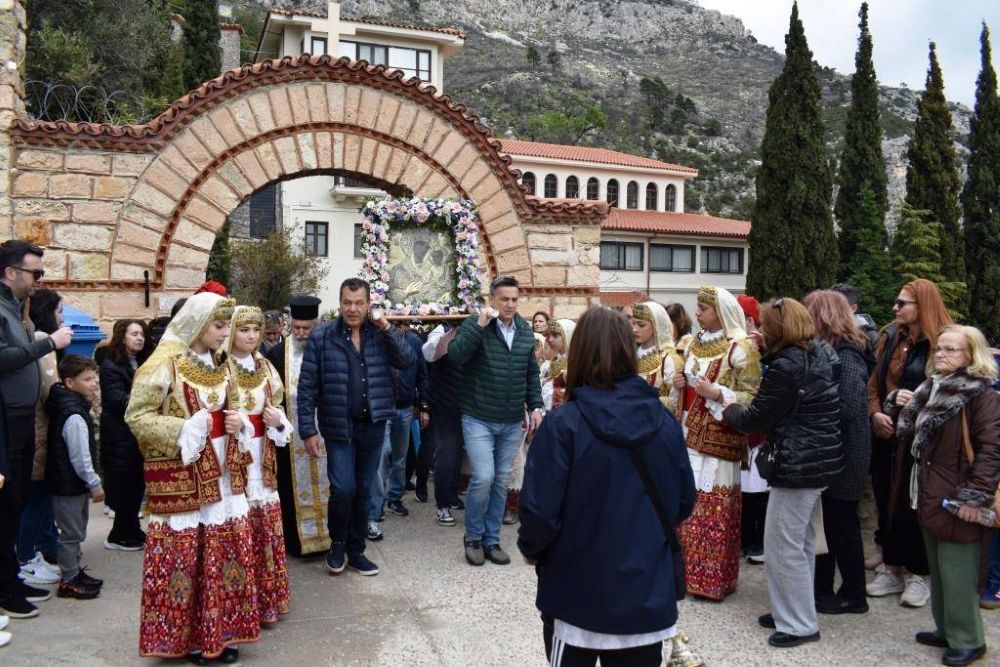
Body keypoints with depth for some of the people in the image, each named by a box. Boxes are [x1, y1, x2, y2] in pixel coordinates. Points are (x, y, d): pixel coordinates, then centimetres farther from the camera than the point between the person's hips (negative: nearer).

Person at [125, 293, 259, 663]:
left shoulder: (219, 366, 11)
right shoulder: (164, 364, -12)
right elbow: (136, 416, -13)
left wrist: (238, 424, 1)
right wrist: (184, 431, -21)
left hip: (222, 476, 7)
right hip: (181, 478, -7)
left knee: (227, 553, 11)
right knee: (184, 557, 4)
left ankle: (221, 631, 24)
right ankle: (186, 635, 20)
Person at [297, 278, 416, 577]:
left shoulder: (380, 335, 2)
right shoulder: (321, 337, -5)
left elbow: (408, 360, -10)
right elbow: (307, 387, -5)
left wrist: (387, 327, -16)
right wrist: (308, 430, -9)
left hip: (373, 427, 3)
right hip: (339, 427, -3)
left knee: (363, 492, 11)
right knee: (343, 489, -9)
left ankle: (355, 551, 27)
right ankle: (337, 543, 18)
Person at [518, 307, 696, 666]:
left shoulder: (564, 424, -18)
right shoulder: (664, 420, -5)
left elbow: (540, 511, -17)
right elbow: (684, 502, 5)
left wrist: (531, 549, 3)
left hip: (578, 595, -3)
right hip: (649, 595, 4)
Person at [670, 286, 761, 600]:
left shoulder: (740, 348, -10)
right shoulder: (695, 343, 12)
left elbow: (753, 397, -12)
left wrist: (717, 394, -22)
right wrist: (679, 385, 2)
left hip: (717, 439, -7)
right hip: (689, 435, 7)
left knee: (714, 506, -2)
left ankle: (713, 577, 10)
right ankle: (687, 569, 22)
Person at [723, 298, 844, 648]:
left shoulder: (785, 367, -21)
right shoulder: (822, 354, 8)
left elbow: (756, 420, -15)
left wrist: (730, 410, 4)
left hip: (797, 463, -10)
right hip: (821, 458, 10)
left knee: (783, 544, 1)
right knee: (802, 541, 19)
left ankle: (799, 624, 11)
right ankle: (795, 610, 31)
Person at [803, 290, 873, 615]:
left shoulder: (846, 356, -17)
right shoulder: (827, 351, 9)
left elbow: (848, 409, -24)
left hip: (843, 455, -8)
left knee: (841, 524, 4)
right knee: (825, 522, 14)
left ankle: (853, 595, 19)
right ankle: (821, 589, 25)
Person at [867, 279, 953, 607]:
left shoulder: (941, 342, -10)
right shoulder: (890, 337, 10)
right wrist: (875, 413, -4)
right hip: (886, 435, 6)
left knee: (914, 504, 3)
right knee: (886, 501, 11)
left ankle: (918, 575, 19)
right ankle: (891, 569, 25)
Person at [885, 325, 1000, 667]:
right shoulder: (931, 388, 11)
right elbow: (909, 435, 22)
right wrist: (898, 403, 4)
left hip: (957, 499, -8)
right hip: (930, 495, 8)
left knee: (957, 572, 1)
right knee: (938, 569, 18)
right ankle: (946, 629, 31)